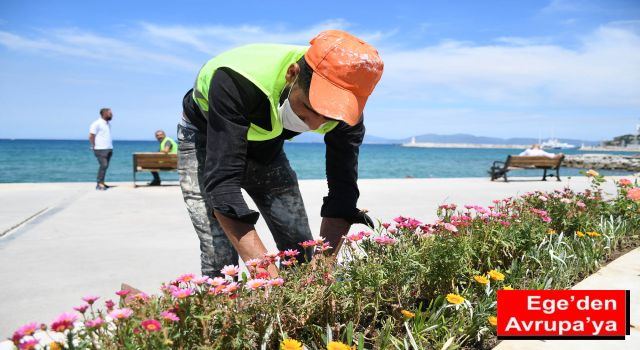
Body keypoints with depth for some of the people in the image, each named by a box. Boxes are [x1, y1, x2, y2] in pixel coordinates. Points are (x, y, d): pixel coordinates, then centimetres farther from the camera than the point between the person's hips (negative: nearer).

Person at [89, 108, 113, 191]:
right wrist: (94, 147, -9)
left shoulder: (108, 124, 17)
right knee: (103, 165, -14)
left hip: (109, 149, 8)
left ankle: (101, 182, 16)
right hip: (101, 149, -8)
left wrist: (111, 148, 13)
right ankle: (99, 184, -10)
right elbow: (91, 136, -11)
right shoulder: (97, 124, -9)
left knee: (105, 166, 8)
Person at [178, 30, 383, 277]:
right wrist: (267, 271, -51)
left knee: (301, 253, -1)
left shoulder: (345, 107, -27)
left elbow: (343, 185, -23)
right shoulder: (237, 81, -41)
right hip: (206, 139, -3)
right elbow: (222, 181, -44)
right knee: (220, 258, -15)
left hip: (267, 147, 4)